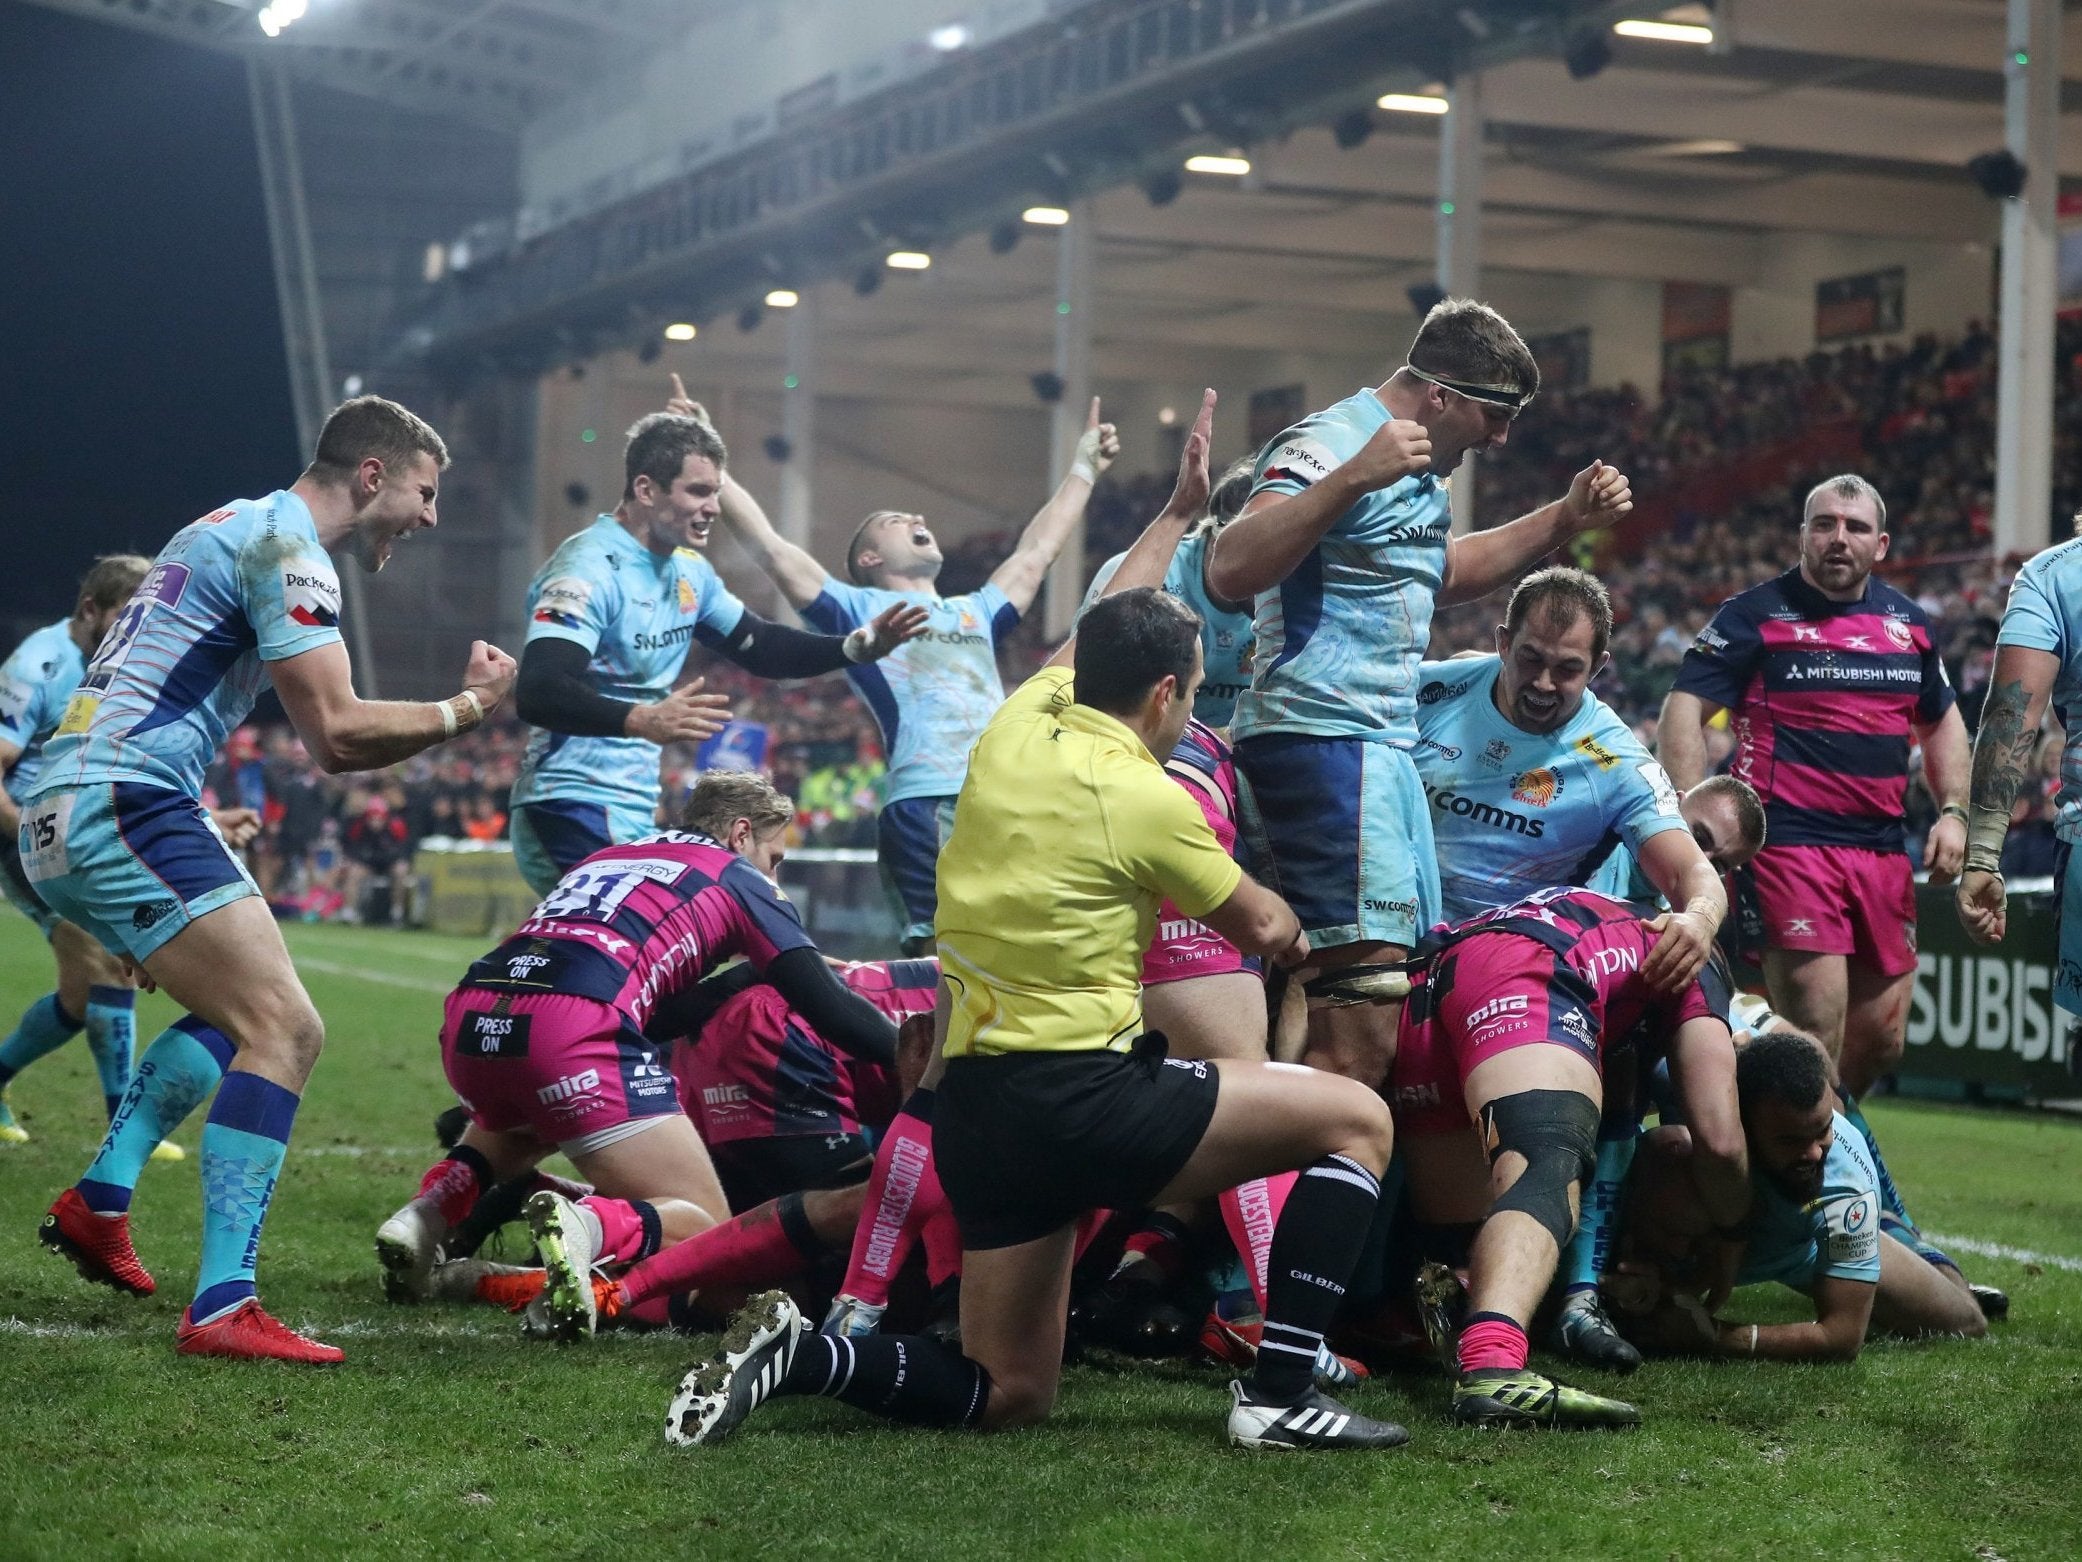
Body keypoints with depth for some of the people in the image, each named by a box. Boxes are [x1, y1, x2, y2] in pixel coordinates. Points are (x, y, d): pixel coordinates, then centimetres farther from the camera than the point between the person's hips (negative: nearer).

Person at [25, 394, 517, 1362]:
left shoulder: (234, 530, 22)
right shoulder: (288, 551, -9)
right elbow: (335, 735, -15)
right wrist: (467, 709, -4)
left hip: (63, 814, 11)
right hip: (123, 808, -11)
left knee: (242, 1018, 23)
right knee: (284, 1031, -15)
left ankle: (98, 1202, 20)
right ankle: (222, 1309, -22)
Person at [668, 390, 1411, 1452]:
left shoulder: (1015, 728, 8)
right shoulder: (1144, 798, -10)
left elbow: (1100, 633, 31)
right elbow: (1261, 931, 7)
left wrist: (1180, 510, 41)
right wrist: (1294, 934, 31)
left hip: (973, 1104, 8)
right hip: (1082, 1095, -8)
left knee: (1007, 1393, 15)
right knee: (1356, 1120, 2)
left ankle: (793, 1353, -6)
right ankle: (1280, 1394, -5)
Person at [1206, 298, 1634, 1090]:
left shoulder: (1422, 467, 18)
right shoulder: (1333, 444, -13)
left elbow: (1443, 572, 37)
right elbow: (1232, 571, -27)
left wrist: (1564, 519, 25)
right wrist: (1352, 479, -35)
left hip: (1384, 749, 11)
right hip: (1320, 738, -11)